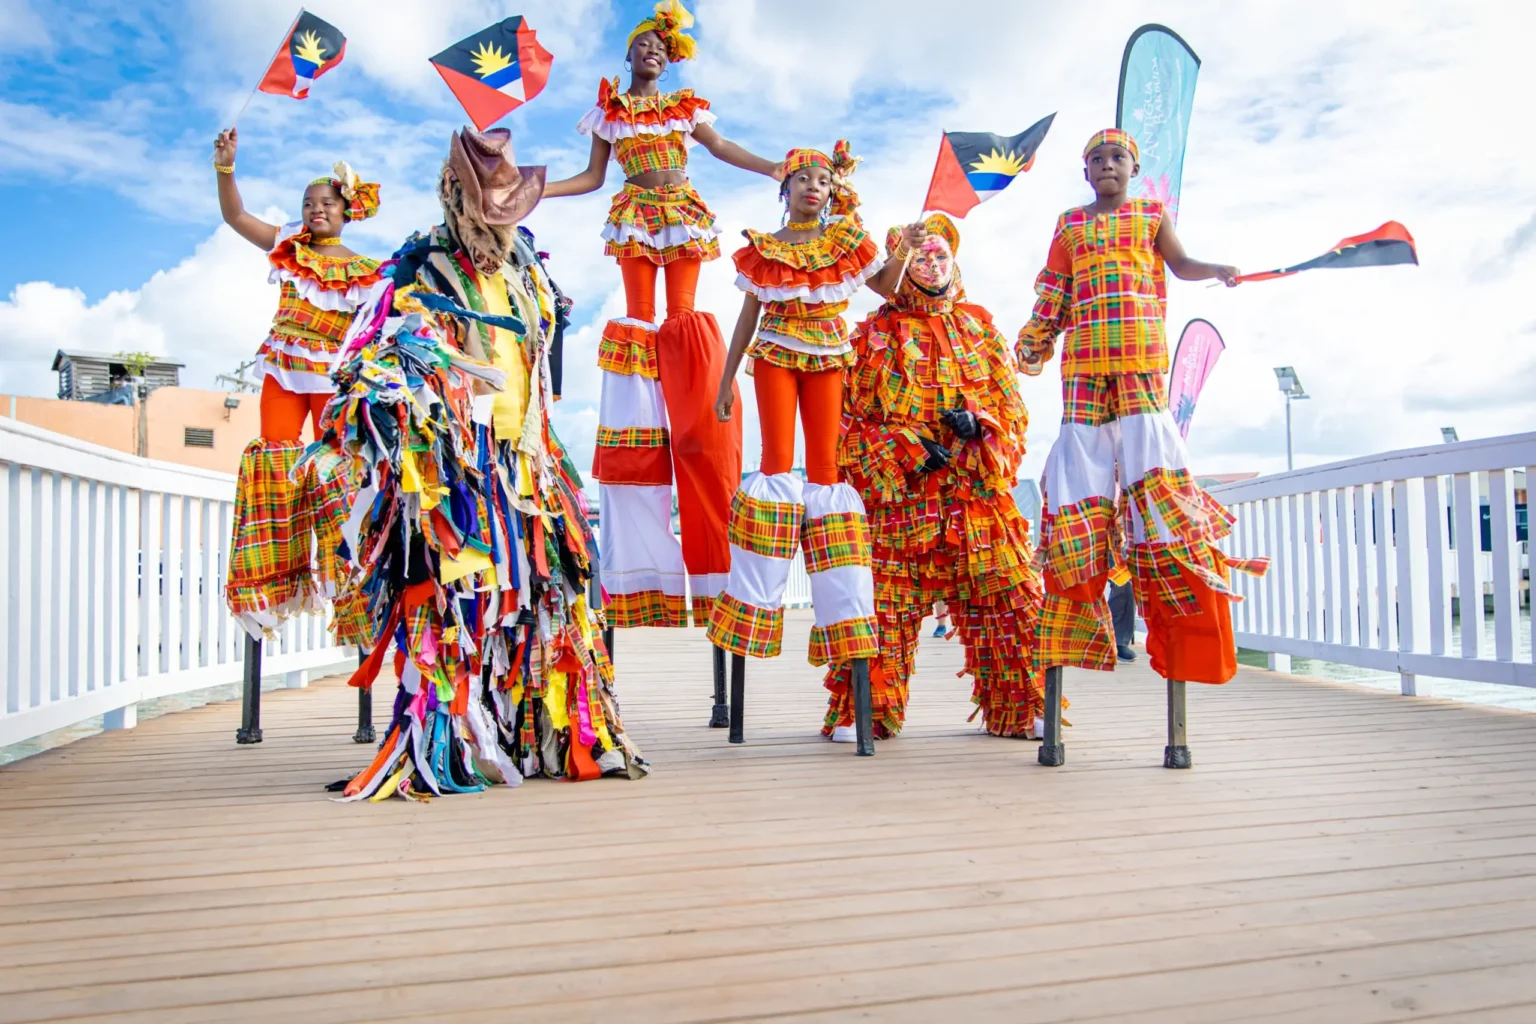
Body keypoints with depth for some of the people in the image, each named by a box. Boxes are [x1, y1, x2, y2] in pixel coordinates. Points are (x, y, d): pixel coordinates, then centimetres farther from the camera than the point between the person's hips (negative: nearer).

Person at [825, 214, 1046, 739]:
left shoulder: (979, 325, 17)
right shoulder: (875, 334, 8)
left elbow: (1012, 402, 14)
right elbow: (851, 414, 3)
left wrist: (979, 422, -8)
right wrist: (907, 447, -10)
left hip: (978, 490, 3)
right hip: (900, 494, -2)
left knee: (1007, 598, 0)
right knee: (885, 602, -5)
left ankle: (1020, 709, 15)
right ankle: (865, 711, 8)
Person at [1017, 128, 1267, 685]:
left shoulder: (1151, 215, 15)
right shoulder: (1069, 225, 18)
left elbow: (1180, 264, 12)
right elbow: (1052, 293, 17)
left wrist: (1216, 270, -8)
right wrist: (1034, 340, 10)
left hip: (1140, 355, -2)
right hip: (1083, 357, 2)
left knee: (1146, 448, -11)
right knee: (1082, 457, -1)